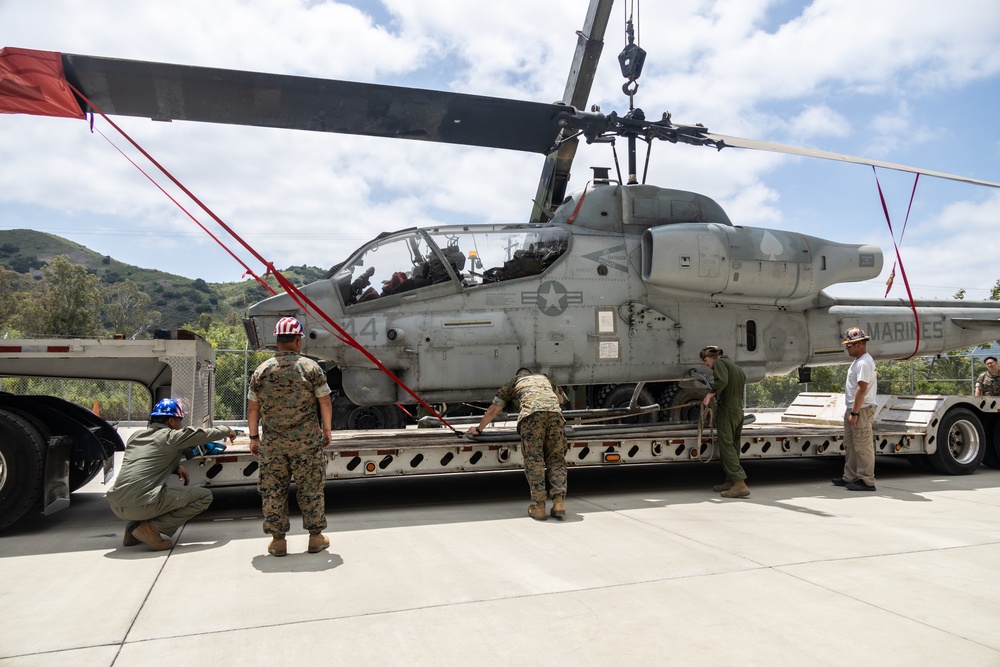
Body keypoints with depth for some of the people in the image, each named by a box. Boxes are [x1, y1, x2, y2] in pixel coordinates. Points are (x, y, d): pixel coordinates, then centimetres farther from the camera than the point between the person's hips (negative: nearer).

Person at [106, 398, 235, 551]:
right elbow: (205, 434, 6)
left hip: (115, 506, 8)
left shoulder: (136, 435, 18)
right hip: (141, 505, -8)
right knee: (204, 496, 3)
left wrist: (175, 467, 18)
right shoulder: (172, 436, -2)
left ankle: (133, 527, 17)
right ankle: (151, 527, -6)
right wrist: (226, 430, 26)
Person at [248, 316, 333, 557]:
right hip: (306, 440, -1)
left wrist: (254, 437, 15)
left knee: (272, 490, 10)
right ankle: (316, 537, 16)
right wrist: (326, 429, 10)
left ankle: (277, 540, 17)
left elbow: (253, 408, 5)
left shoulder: (262, 371, 1)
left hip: (272, 442, 2)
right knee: (310, 488, 8)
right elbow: (325, 402, -4)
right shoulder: (310, 367, -6)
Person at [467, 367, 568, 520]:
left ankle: (538, 505, -5)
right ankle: (559, 501, -6)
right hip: (555, 412, 3)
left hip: (531, 413, -2)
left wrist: (479, 429, 46)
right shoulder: (544, 378, 40)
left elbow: (493, 411, 33)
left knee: (534, 460, -1)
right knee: (556, 459, 6)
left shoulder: (514, 381, 32)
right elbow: (560, 398, 57)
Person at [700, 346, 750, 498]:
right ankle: (730, 480, 19)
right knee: (733, 445, 14)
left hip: (727, 409, -9)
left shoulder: (720, 363, -6)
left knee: (726, 445, -12)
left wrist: (710, 394, -17)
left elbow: (722, 381, -24)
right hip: (738, 410, 10)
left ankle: (740, 483, -21)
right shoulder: (735, 366, 22)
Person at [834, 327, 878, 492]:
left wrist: (854, 413, -23)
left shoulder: (863, 363, -18)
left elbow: (861, 389, -23)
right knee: (850, 445, 15)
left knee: (862, 446, -5)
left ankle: (866, 481, 1)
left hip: (861, 410, -11)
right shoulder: (858, 361, 16)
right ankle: (850, 477, 23)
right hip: (852, 409, 11)